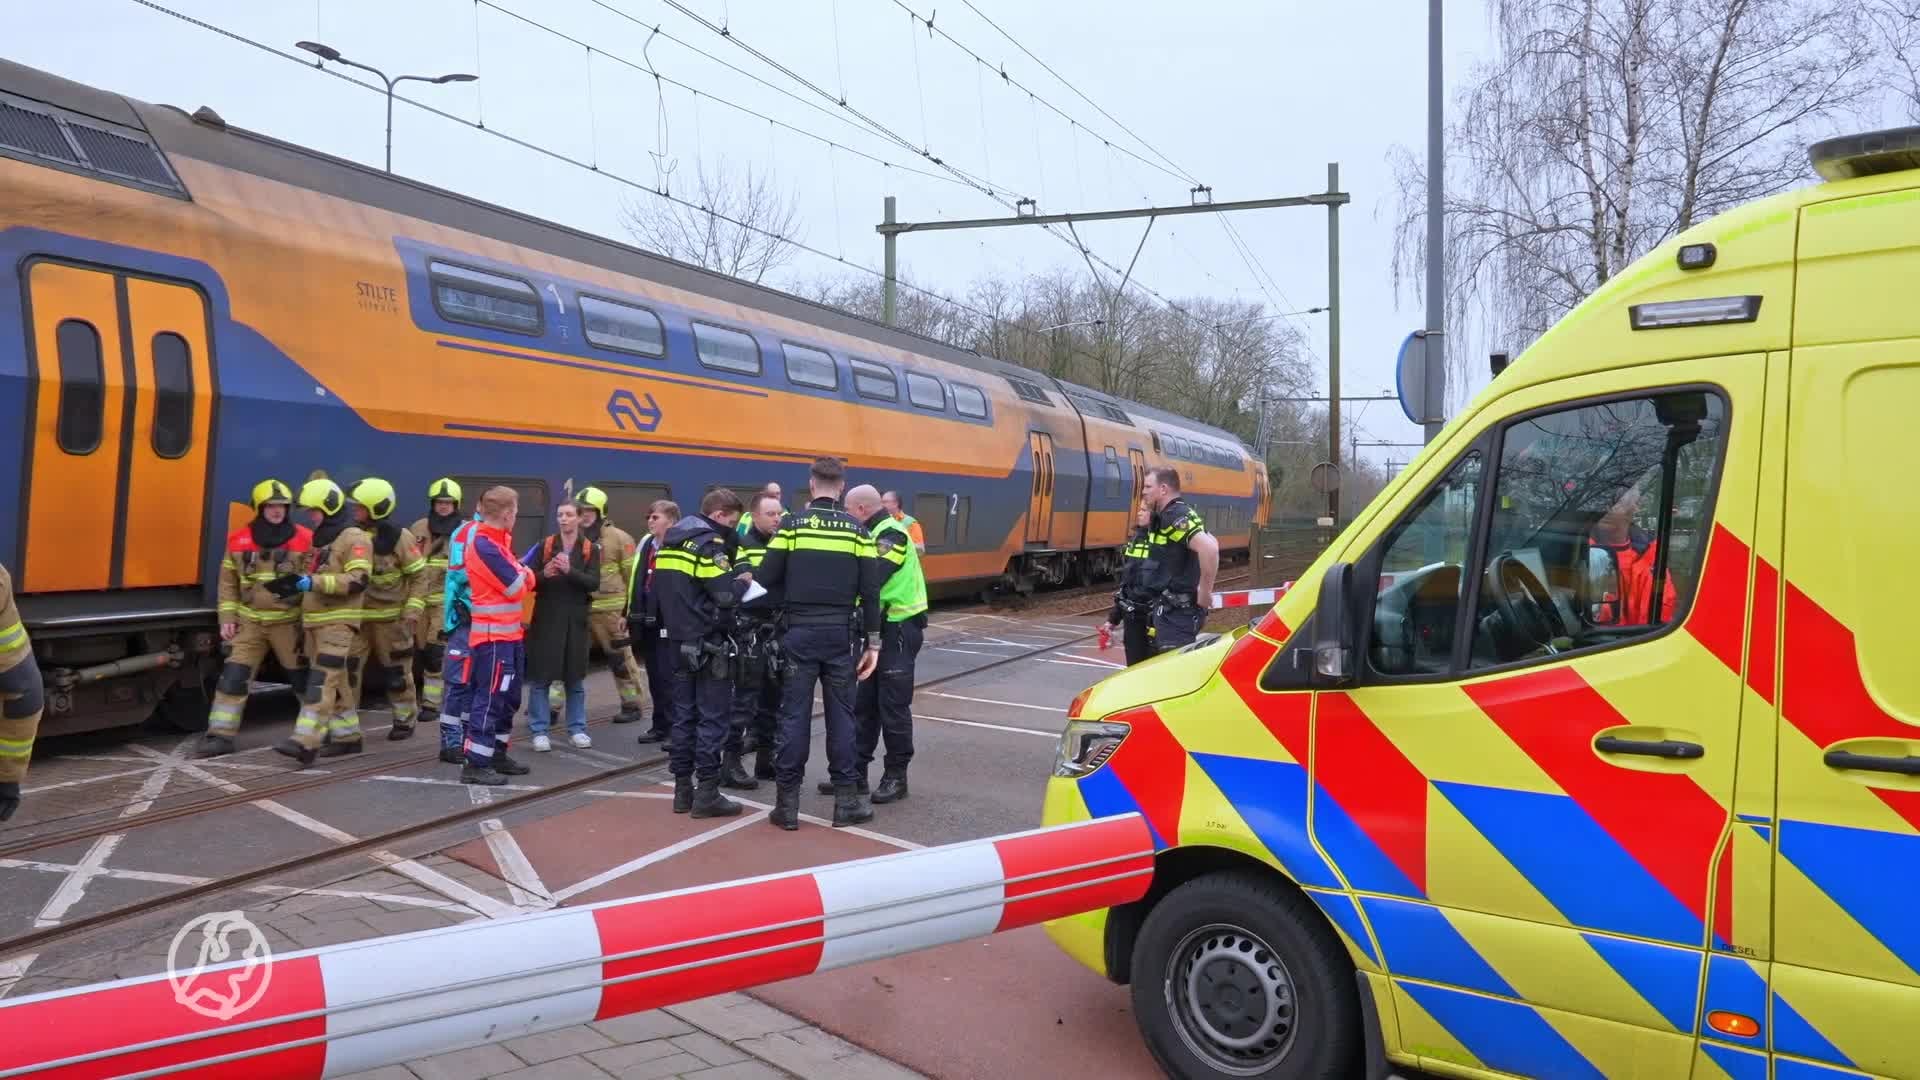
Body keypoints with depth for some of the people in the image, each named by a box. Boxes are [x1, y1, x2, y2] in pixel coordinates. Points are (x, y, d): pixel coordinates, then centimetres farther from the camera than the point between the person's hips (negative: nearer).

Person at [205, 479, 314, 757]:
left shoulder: (305, 540, -6)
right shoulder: (239, 540, 2)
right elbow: (228, 582, 9)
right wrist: (227, 618, 2)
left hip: (288, 621, -2)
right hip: (250, 620, 2)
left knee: (304, 677, 9)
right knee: (232, 677, -4)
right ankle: (221, 735, 2)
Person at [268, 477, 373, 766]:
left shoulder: (354, 539, -10)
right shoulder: (321, 539, 20)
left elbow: (357, 581, -21)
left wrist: (314, 582, -26)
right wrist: (296, 583, 9)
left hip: (339, 622, -9)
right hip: (315, 621, 9)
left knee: (322, 680, -15)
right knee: (336, 681, 12)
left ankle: (305, 742, -22)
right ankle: (347, 736, 20)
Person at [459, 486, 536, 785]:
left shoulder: (497, 542, 15)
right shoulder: (485, 545, -18)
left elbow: (518, 580, 15)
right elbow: (516, 587, -16)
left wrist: (522, 575, -4)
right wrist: (527, 574, 2)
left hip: (509, 634, 10)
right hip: (494, 636, -10)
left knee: (508, 698, 16)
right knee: (490, 698, -9)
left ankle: (497, 755, 26)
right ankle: (475, 764, -6)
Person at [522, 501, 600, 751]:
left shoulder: (590, 549, 2)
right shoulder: (544, 546, 3)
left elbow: (594, 583, -10)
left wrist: (570, 571, -24)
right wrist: (544, 574, -19)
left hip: (575, 620, 0)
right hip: (546, 619, 0)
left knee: (575, 678, 9)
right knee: (540, 677, 0)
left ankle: (577, 728, 19)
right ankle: (539, 731, 7)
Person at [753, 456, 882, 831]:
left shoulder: (791, 524, -1)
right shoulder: (856, 529, 2)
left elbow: (767, 579, -5)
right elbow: (870, 591, -1)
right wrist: (872, 642, 4)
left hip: (800, 632, -1)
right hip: (840, 633, 1)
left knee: (794, 714, 3)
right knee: (841, 714, 8)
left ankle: (787, 803, 6)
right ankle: (846, 799, 12)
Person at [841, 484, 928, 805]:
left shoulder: (891, 535, -15)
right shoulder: (876, 534, 16)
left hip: (899, 630, -9)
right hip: (880, 628, 9)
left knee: (893, 707, -2)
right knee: (864, 704, 12)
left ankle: (896, 777, 8)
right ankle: (856, 771, 19)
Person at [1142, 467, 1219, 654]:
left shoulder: (1176, 516, -18)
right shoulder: (1167, 516, 13)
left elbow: (1209, 547, -34)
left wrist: (1204, 592, -24)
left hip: (1177, 611, -10)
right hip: (1171, 608, 10)